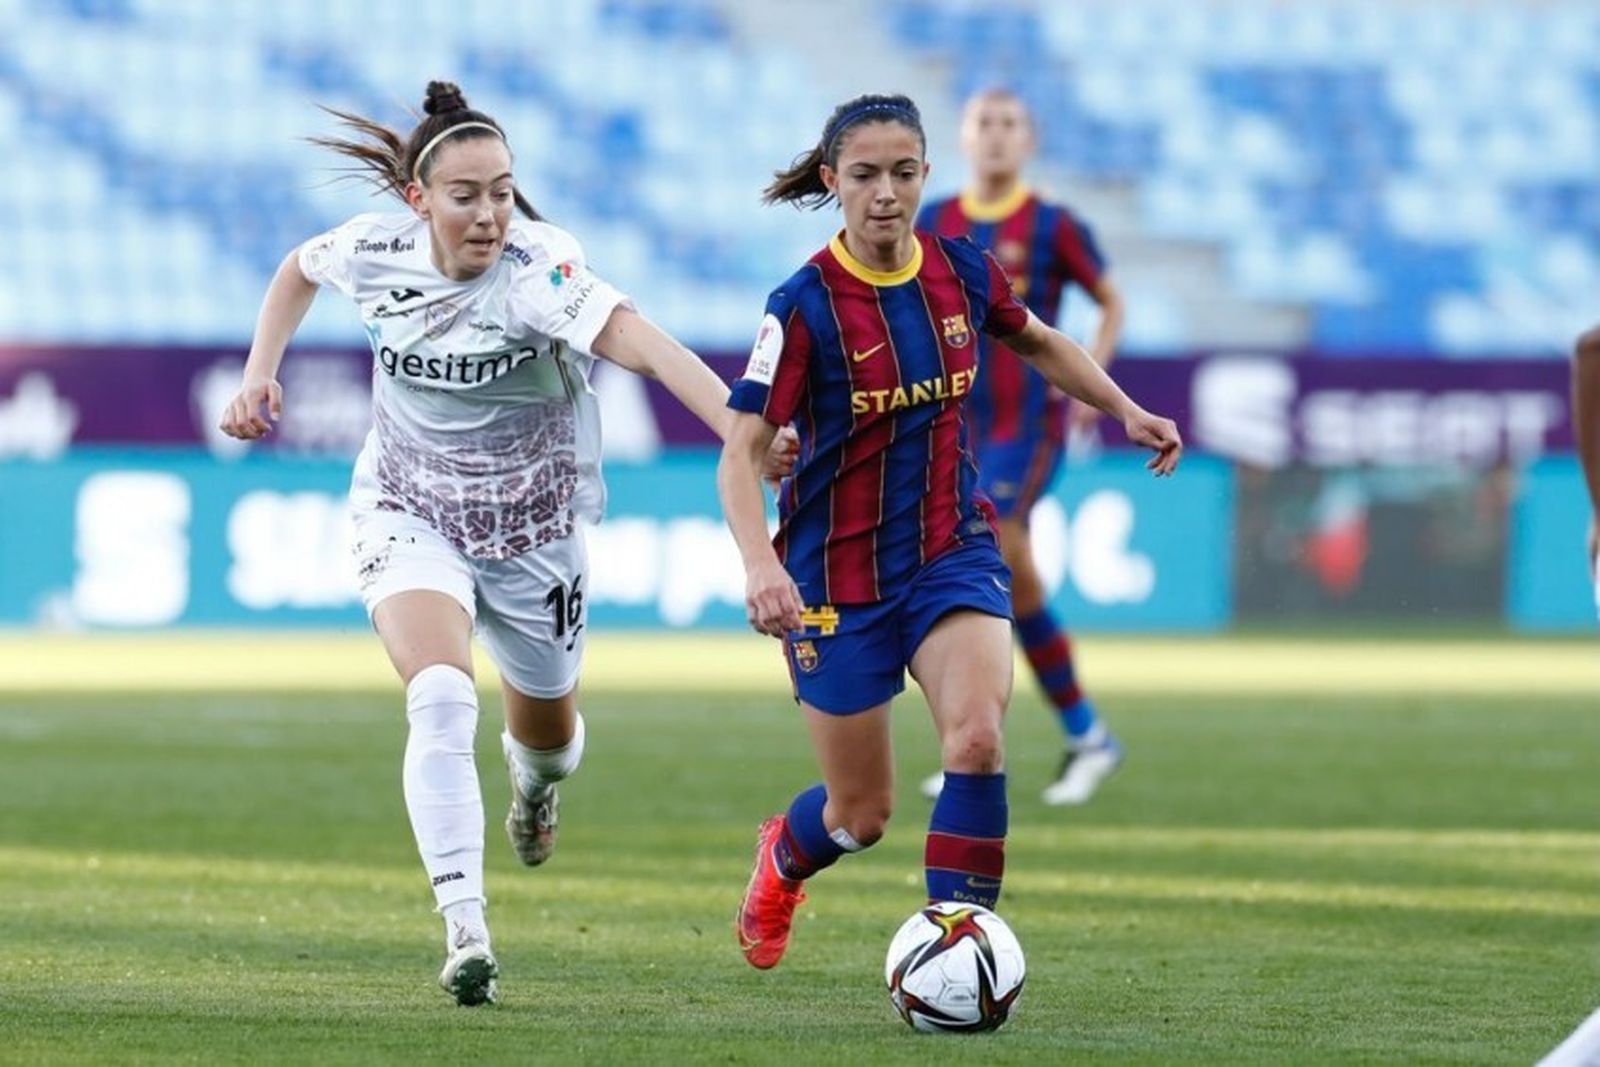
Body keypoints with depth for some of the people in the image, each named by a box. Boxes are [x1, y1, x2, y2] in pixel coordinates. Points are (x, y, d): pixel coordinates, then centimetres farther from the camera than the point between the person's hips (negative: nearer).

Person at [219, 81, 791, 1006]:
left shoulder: (537, 268, -27)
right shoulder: (377, 251, -14)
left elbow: (635, 338, -46)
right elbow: (301, 270, 12)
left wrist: (739, 427, -60)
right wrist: (261, 372, 1)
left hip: (535, 533, 0)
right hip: (411, 520, 0)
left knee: (549, 731, 20)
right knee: (442, 699, -27)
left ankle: (536, 780, 60)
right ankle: (465, 932, -29)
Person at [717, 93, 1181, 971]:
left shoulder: (962, 272, -3)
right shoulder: (805, 306, -16)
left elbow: (1036, 342, 20)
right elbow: (741, 450, -20)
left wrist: (1125, 411, 14)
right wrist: (758, 564, -35)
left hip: (953, 551, 3)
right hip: (838, 572, -3)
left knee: (977, 735, -26)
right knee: (862, 813, 7)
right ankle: (782, 859, 45)